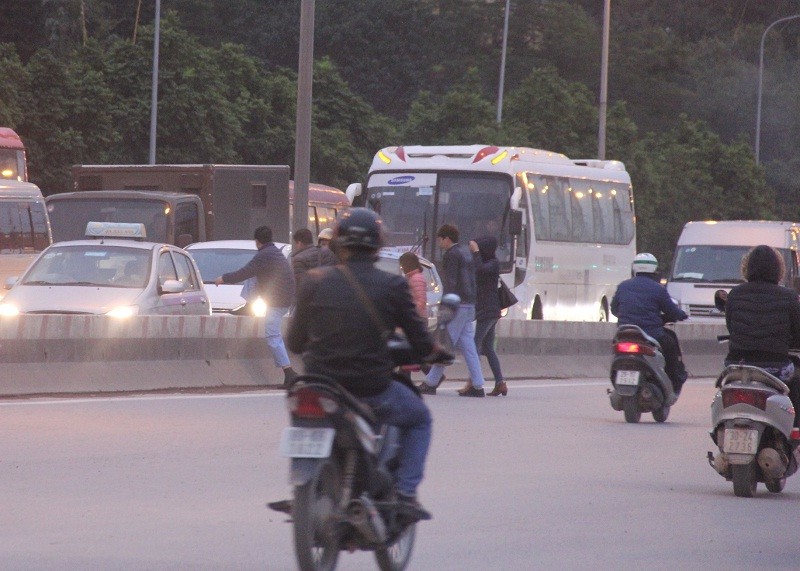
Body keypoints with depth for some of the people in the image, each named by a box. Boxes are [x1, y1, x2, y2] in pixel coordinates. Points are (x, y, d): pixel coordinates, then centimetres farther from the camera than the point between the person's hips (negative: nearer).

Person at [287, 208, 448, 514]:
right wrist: (434, 350, 22)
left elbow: (294, 343, 5)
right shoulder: (392, 286, -7)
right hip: (372, 390, -2)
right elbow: (420, 341, -2)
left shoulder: (315, 281, -2)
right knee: (419, 419, 26)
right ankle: (405, 492, 10)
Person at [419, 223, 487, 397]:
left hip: (458, 305, -9)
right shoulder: (467, 252, 17)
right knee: (467, 345, 7)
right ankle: (477, 386, 2)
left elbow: (450, 283, -17)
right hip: (470, 305, 9)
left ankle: (431, 383, -2)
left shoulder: (451, 255, -10)